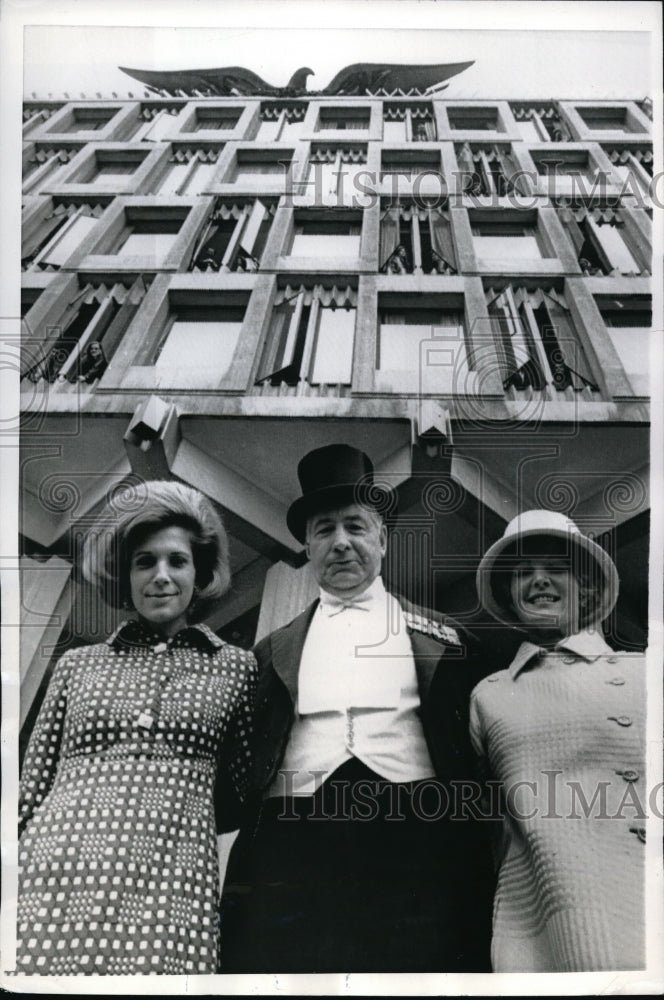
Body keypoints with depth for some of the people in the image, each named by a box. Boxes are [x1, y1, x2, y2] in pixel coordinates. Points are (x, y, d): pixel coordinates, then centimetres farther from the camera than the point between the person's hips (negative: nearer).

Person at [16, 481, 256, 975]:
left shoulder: (236, 668, 10)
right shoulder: (78, 664, 14)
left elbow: (255, 790, 14)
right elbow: (32, 786, 14)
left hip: (170, 885, -1)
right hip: (55, 877, 2)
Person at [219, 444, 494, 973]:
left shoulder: (443, 639, 12)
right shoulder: (274, 651, 15)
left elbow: (472, 755, 9)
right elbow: (245, 761, 13)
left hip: (415, 844, -1)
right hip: (294, 842, 1)